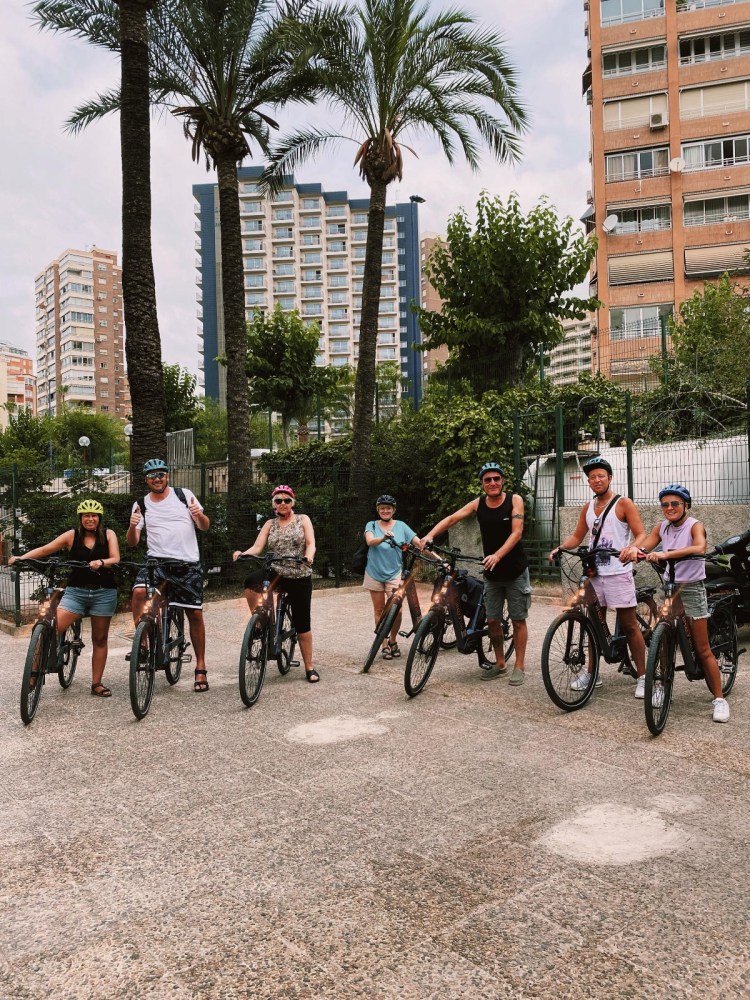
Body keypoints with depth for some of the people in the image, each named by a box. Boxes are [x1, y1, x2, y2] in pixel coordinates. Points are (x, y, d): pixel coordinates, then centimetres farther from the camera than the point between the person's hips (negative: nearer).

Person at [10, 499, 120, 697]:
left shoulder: (108, 534, 2)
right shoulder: (72, 535, 2)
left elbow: (115, 558, -10)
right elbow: (45, 549, 0)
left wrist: (101, 562, -30)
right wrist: (21, 557, -14)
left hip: (104, 592, 0)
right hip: (76, 591, 0)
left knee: (100, 639, 8)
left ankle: (96, 684, 18)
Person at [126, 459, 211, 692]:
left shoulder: (185, 495, 4)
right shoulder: (141, 505, 8)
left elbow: (205, 527, 6)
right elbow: (132, 541, 4)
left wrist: (199, 515, -16)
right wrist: (132, 526, -17)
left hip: (188, 562, -1)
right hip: (157, 559, 1)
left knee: (195, 614, 0)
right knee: (139, 591, -28)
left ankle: (200, 668, 12)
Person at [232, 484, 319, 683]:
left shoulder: (303, 519, 4)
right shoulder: (270, 524, 10)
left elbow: (311, 543, -10)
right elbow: (257, 547, -2)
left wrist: (309, 556, -33)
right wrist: (242, 554, -24)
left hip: (300, 577, -1)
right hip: (276, 572, 2)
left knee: (302, 623, 2)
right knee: (251, 581, -33)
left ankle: (309, 668, 16)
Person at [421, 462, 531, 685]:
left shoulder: (514, 500, -10)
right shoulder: (478, 503, -1)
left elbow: (516, 532, -18)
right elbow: (451, 518, -9)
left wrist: (497, 555, -32)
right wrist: (430, 535, -26)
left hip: (515, 571, -3)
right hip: (491, 573, 3)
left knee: (518, 620, 3)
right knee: (492, 620, 7)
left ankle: (519, 667, 14)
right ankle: (500, 664, 23)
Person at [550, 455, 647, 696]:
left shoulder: (624, 504, -4)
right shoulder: (587, 508, 13)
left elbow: (641, 535, -11)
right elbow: (577, 536, 15)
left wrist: (633, 549, -32)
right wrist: (560, 547, -5)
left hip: (618, 573, -5)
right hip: (594, 574, 5)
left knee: (629, 625, -1)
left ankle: (642, 676, 8)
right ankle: (592, 673, 22)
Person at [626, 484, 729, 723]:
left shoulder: (694, 525, -12)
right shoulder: (661, 528, 3)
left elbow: (699, 548, -33)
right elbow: (644, 544, -8)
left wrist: (666, 554, -46)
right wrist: (634, 548, -33)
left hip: (692, 589, -4)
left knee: (702, 649, -1)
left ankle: (719, 698, 8)